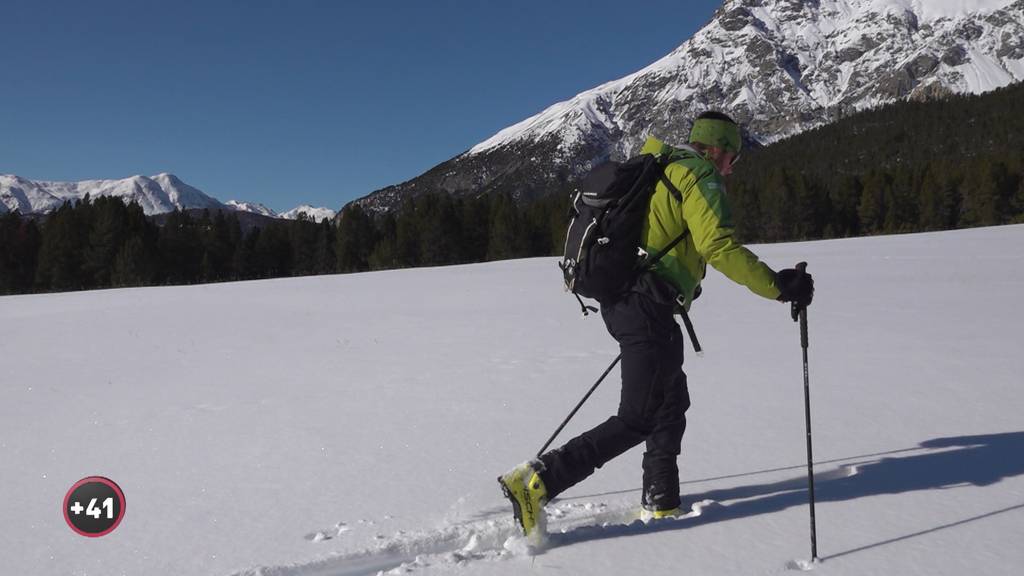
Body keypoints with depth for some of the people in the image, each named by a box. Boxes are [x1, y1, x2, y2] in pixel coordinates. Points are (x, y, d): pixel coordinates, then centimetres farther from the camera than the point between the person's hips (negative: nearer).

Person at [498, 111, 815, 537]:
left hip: (620, 299, 10)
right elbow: (719, 247, -20)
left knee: (672, 402, 19)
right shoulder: (700, 177, -7)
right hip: (648, 306, -10)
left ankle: (660, 504, 26)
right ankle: (538, 481, -12)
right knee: (638, 419, -6)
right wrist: (777, 286, -18)